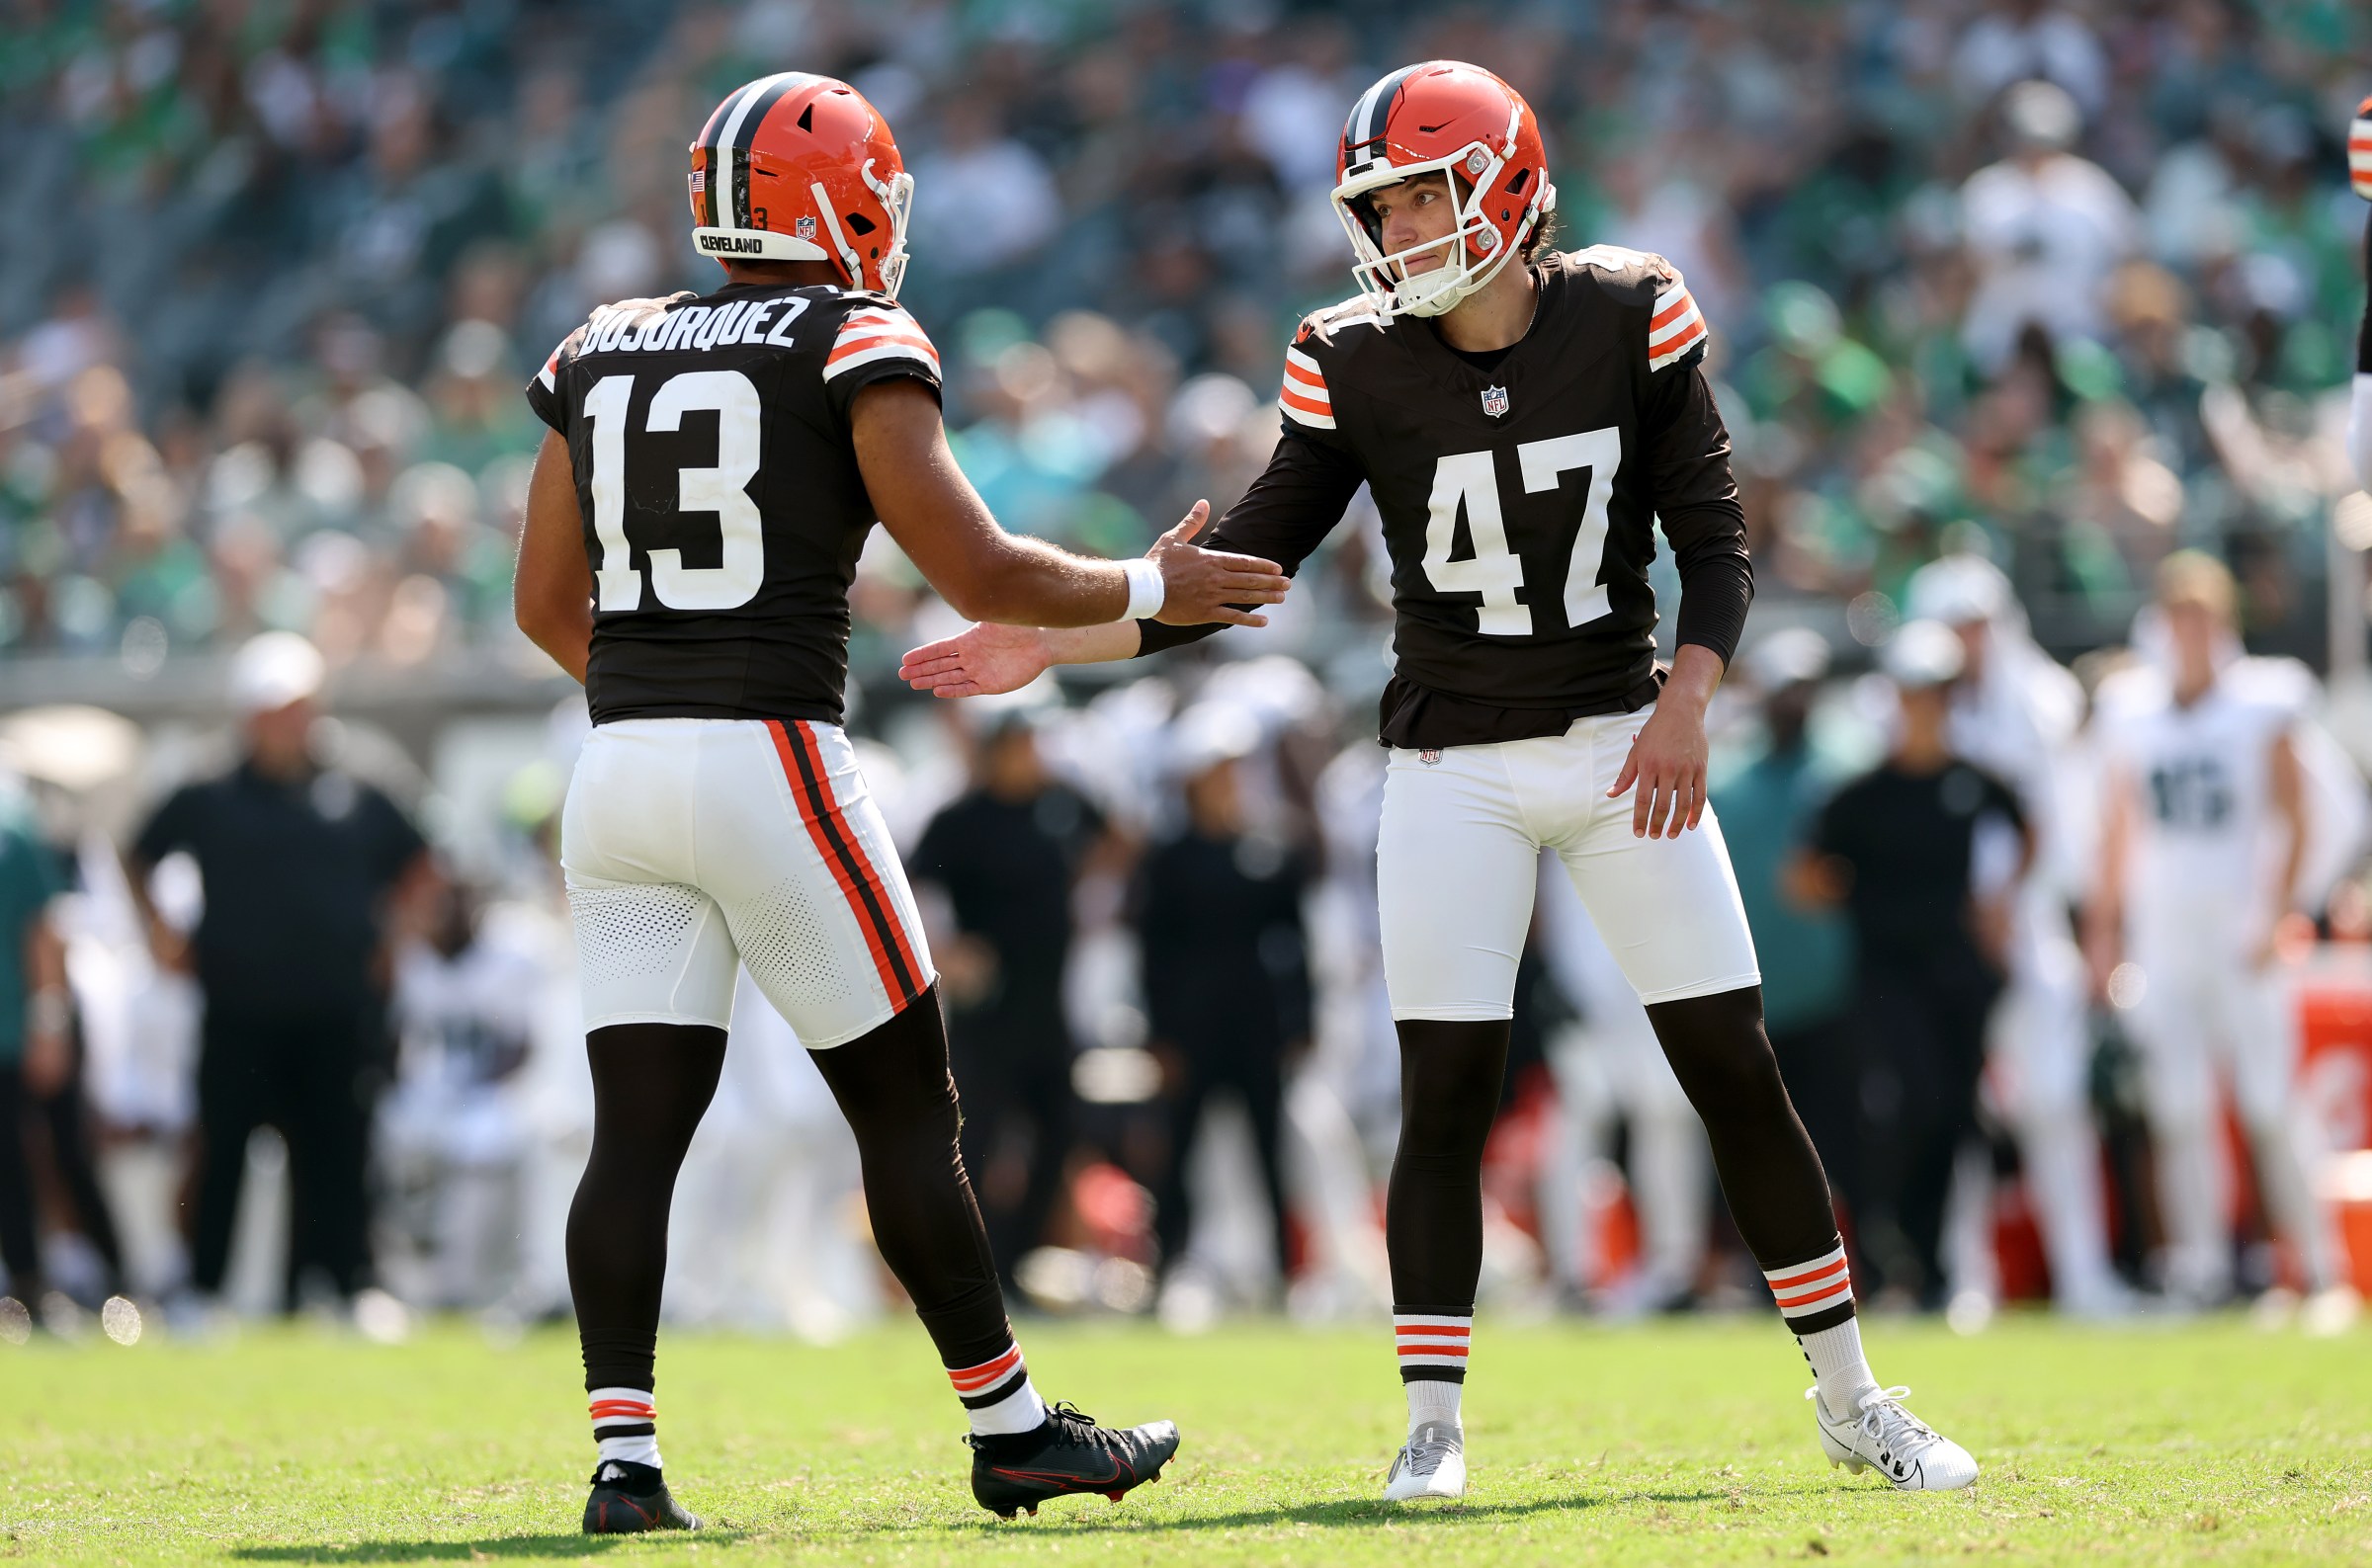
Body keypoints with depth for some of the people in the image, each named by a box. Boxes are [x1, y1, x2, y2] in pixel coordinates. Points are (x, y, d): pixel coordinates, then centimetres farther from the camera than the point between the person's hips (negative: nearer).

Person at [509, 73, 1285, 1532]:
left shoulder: (603, 356, 13)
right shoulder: (854, 346, -3)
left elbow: (548, 605, 17)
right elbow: (978, 571, -7)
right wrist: (1151, 590, 8)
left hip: (620, 763, 5)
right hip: (772, 760, -5)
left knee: (640, 1127, 3)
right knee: (908, 1109, 7)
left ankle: (623, 1454, -7)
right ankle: (1012, 1428, 16)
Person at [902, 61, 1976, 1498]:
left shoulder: (1629, 320, -7)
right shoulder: (1357, 365, -5)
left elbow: (1716, 537, -5)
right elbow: (1247, 562, 2)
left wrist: (1687, 701, -20)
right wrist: (1057, 641, -5)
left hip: (1620, 737, 0)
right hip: (1456, 771, 0)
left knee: (1736, 1071, 1)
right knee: (1446, 1094, -6)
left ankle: (1852, 1399, 12)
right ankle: (1434, 1427, 1)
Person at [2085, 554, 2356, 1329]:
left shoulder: (2261, 704, -1)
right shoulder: (2130, 711, 9)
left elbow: (2293, 821, -1)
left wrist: (2273, 912, -11)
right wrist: (2105, 925, 12)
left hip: (2238, 935, -3)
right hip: (2160, 936, 3)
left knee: (2270, 1107, -7)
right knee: (2177, 1112, 1)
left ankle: (2322, 1273, -3)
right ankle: (2201, 1276, 5)